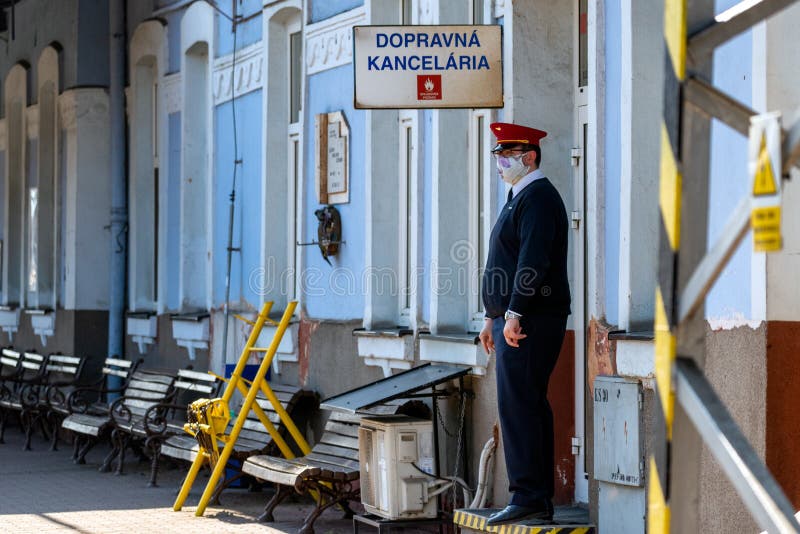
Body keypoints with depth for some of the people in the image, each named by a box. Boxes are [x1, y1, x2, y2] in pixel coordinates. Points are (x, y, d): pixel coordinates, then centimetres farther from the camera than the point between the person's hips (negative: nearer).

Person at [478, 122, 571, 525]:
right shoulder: (519, 198, 22)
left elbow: (533, 261, -22)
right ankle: (540, 501, 14)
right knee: (532, 406, 10)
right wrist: (493, 317, 24)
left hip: (528, 322, -11)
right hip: (513, 319, 11)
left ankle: (527, 497, -10)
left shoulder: (538, 198, -12)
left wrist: (514, 314, -26)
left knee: (518, 406, -11)